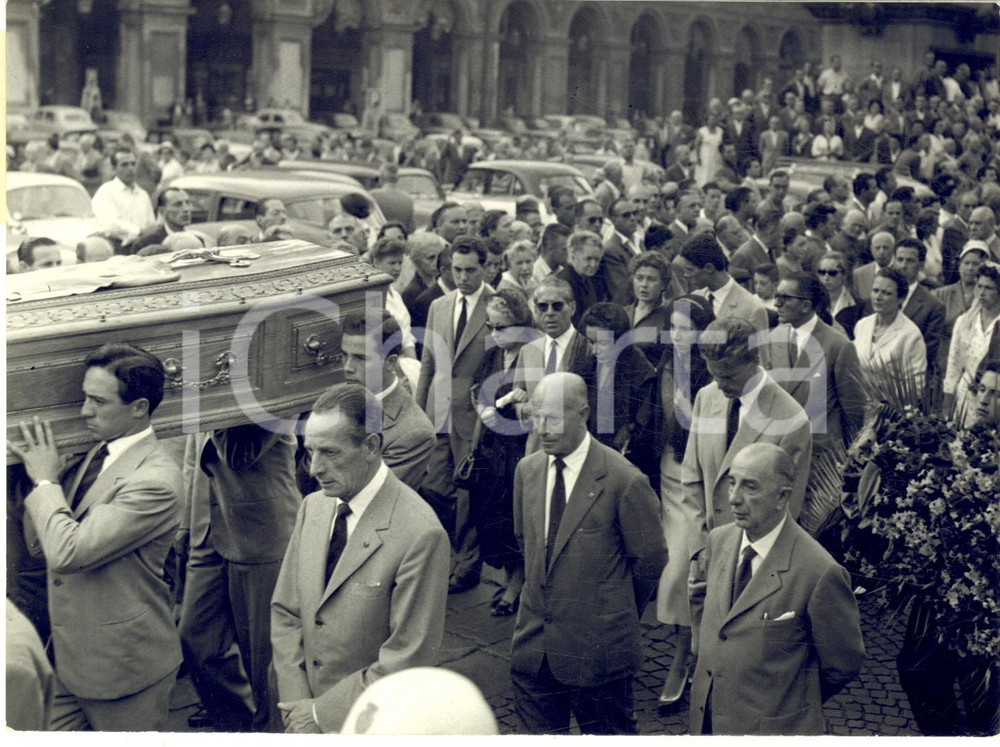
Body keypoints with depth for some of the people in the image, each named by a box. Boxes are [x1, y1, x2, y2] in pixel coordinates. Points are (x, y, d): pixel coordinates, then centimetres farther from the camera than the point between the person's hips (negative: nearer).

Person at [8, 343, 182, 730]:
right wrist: (35, 471, -3)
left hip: (123, 666, -8)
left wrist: (46, 481, -14)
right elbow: (39, 544, 10)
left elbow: (67, 553, -28)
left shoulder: (155, 480, -23)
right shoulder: (95, 455, 7)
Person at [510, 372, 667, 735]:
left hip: (597, 648, -5)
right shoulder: (527, 469, 3)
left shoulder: (624, 481, -16)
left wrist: (620, 615, 6)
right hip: (533, 646, 5)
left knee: (609, 731, 9)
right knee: (538, 731, 14)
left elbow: (650, 559, -6)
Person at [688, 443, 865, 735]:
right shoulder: (719, 539, -3)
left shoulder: (820, 573, -21)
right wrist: (705, 648, 10)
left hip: (774, 729, -5)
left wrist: (798, 700, 2)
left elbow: (843, 666, -9)